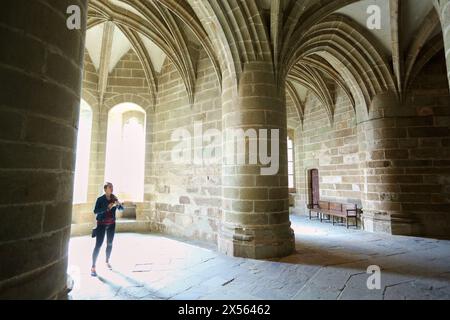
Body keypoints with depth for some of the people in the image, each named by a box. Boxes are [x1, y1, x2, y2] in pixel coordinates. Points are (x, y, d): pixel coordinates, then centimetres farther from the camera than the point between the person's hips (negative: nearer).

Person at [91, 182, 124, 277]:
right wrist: (108, 207, -29)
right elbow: (95, 211, -19)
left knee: (110, 244, 13)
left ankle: (107, 262, 31)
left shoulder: (114, 198, 0)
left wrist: (118, 204, -21)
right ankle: (93, 267, 2)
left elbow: (122, 208, -1)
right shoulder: (100, 199, -10)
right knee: (98, 245, -7)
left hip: (112, 224, 4)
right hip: (102, 224, -4)